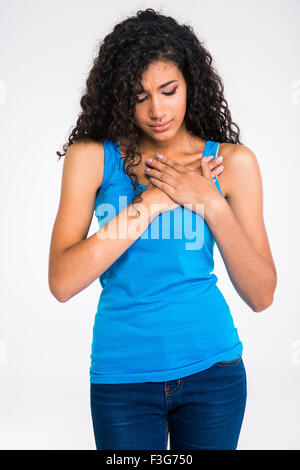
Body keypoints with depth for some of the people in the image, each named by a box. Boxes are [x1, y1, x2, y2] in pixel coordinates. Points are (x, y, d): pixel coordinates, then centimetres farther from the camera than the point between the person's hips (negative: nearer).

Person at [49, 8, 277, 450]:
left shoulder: (233, 161, -2)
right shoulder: (91, 156, -6)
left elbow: (261, 296, -5)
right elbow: (61, 282, -17)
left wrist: (212, 204, -17)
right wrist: (154, 200, -19)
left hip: (212, 365, 2)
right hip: (123, 375, -1)